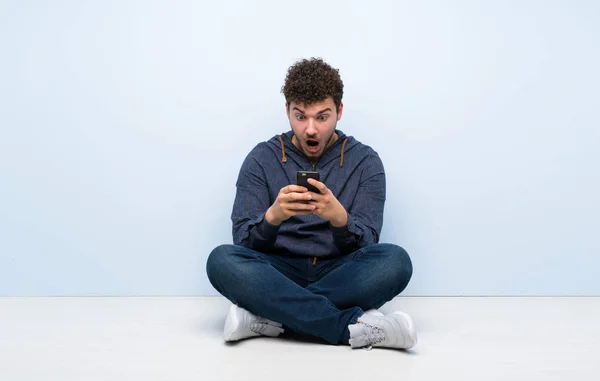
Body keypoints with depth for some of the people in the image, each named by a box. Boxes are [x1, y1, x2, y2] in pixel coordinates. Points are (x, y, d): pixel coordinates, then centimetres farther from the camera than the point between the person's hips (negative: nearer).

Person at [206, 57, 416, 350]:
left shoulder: (365, 161, 2)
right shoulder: (261, 159, 3)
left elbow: (366, 245, -6)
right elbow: (244, 241, -6)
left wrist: (340, 218, -29)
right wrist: (272, 216, -29)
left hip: (339, 276, 0)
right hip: (278, 276, 0)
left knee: (395, 260, -30)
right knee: (222, 260, -30)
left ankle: (269, 317, -26)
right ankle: (354, 327, -32)